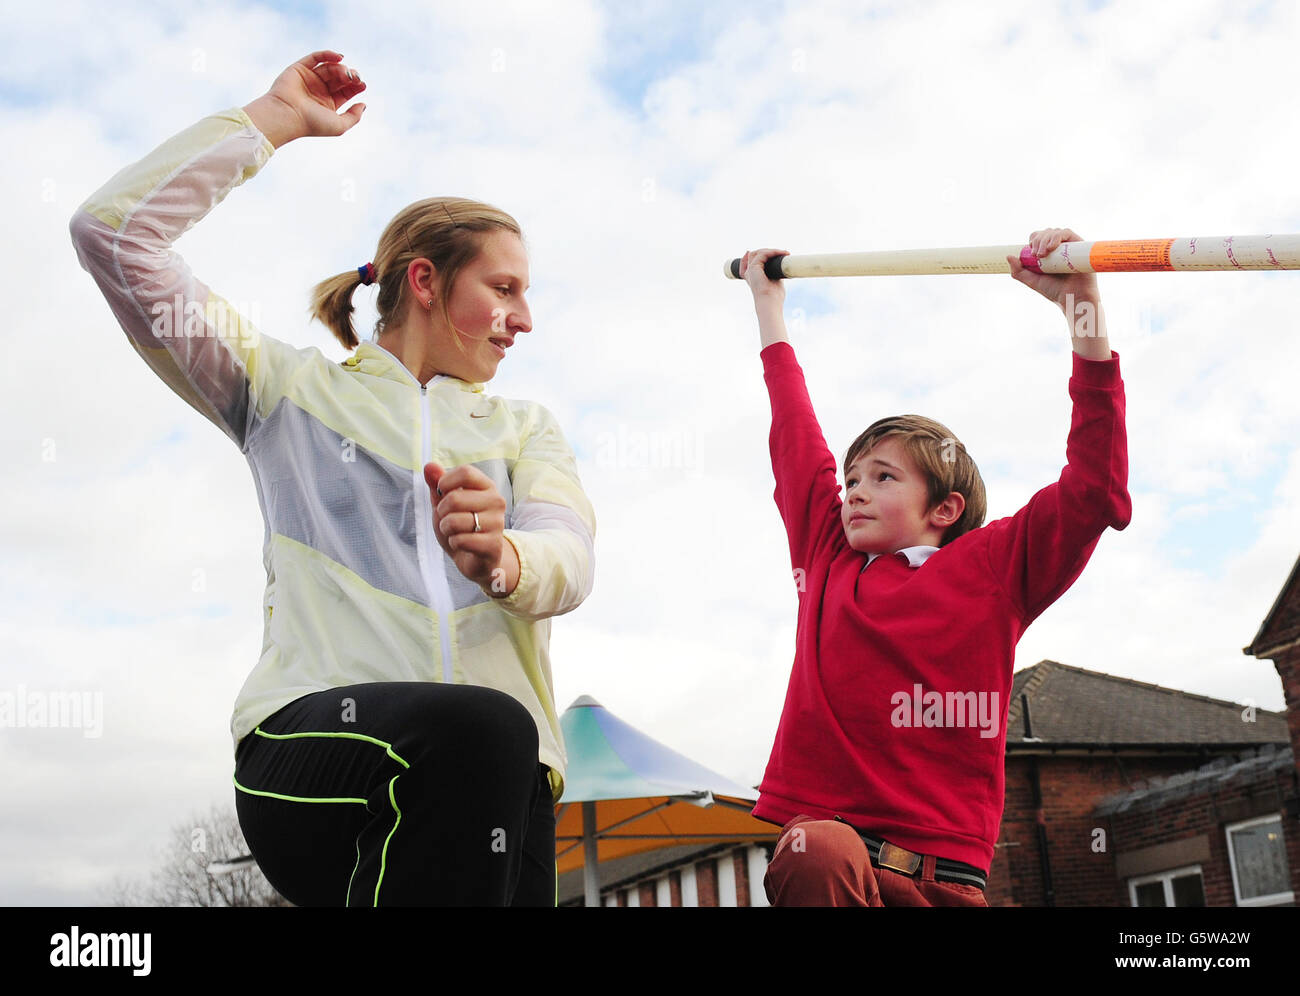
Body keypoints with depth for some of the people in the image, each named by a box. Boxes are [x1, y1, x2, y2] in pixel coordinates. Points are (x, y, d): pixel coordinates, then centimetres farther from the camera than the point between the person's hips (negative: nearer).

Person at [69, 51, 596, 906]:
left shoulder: (527, 428, 25)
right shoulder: (293, 392, 20)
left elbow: (569, 562, 3)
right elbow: (113, 232, 13)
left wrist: (504, 560, -21)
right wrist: (274, 119, 17)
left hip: (499, 777, 3)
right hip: (311, 742, -3)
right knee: (478, 726, -35)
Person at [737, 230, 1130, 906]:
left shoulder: (993, 567, 10)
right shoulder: (827, 558, 18)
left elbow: (1096, 491, 0)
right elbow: (796, 438, 28)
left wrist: (1082, 306, -5)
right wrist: (768, 304, 39)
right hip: (821, 839, 1)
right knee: (820, 853, -33)